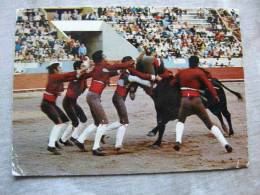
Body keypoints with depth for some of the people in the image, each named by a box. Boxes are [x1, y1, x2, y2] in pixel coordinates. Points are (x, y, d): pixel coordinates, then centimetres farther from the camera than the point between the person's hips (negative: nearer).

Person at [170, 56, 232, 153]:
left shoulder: (181, 73, 12)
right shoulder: (199, 72, 3)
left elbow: (172, 84, 17)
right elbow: (208, 84, -9)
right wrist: (215, 96, -13)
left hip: (185, 101, 1)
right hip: (197, 101, -1)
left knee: (180, 121, 23)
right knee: (210, 124, 6)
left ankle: (178, 141, -2)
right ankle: (226, 144, -1)